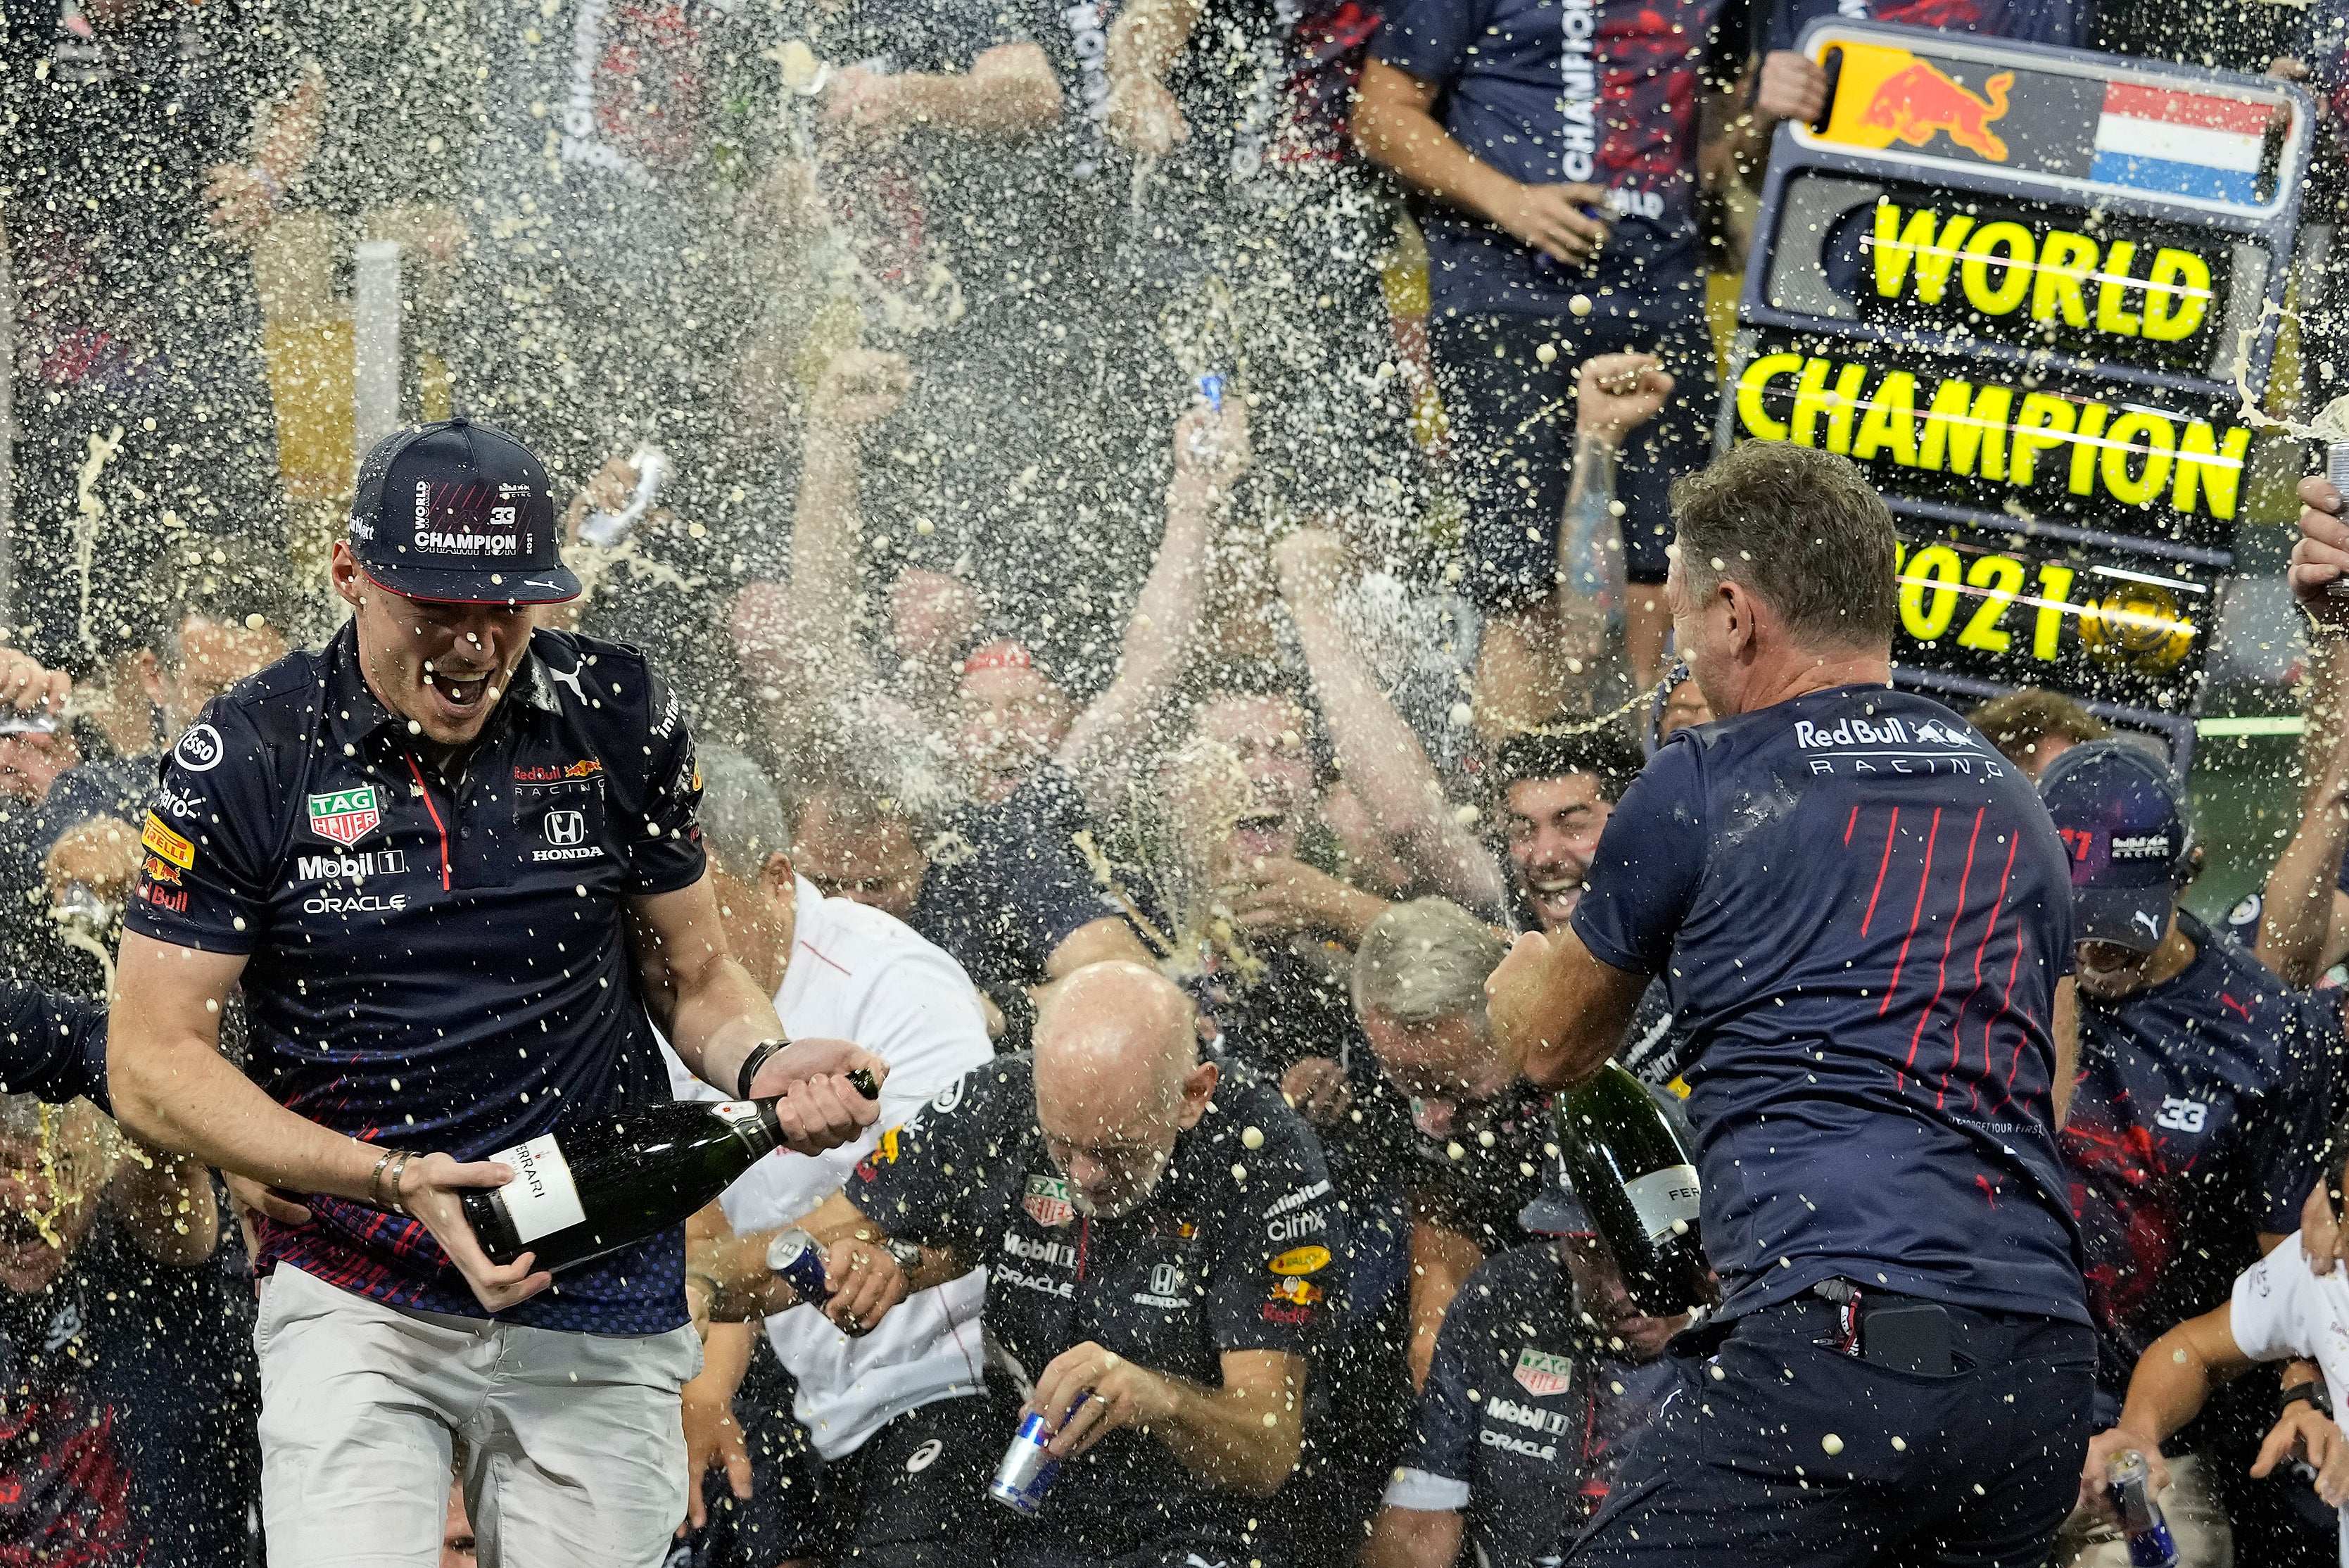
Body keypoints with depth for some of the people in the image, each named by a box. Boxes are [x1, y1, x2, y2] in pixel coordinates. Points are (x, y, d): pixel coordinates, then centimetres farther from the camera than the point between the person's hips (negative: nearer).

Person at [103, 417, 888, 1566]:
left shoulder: (617, 717, 2)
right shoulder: (246, 757, -6)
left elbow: (693, 974, 14)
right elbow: (152, 1064, -6)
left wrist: (762, 1065, -10)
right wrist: (395, 1180, -18)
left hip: (601, 1309, 2)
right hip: (354, 1295, -2)